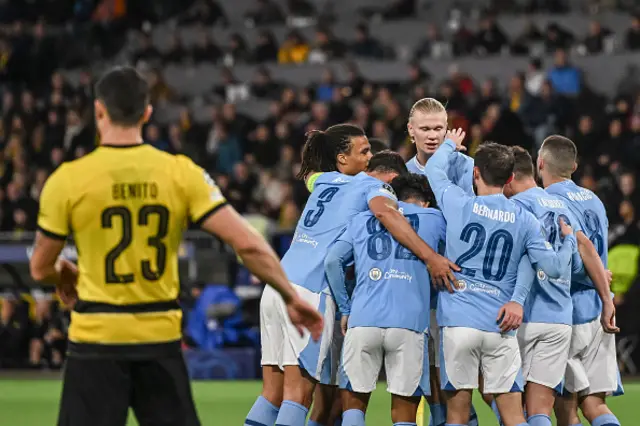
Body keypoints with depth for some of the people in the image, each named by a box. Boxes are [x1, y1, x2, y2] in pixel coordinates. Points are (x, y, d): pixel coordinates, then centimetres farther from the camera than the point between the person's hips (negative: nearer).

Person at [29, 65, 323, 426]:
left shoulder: (68, 180, -7)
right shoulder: (181, 173, -3)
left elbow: (40, 269, 4)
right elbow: (247, 244, -7)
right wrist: (292, 298, 5)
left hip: (97, 341, -2)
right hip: (161, 339, 2)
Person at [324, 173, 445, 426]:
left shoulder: (362, 220, 19)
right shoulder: (433, 218, 14)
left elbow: (332, 260, 8)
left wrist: (345, 309, 14)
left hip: (362, 322, 1)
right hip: (409, 323, -1)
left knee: (354, 403, 10)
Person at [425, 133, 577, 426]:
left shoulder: (458, 205, 0)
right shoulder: (524, 220, 3)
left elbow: (433, 169, 20)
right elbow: (554, 267, -1)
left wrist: (450, 145, 41)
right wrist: (569, 240, 20)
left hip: (458, 322, -1)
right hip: (501, 325, 1)